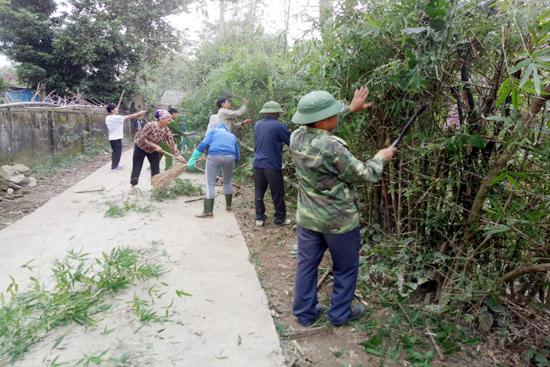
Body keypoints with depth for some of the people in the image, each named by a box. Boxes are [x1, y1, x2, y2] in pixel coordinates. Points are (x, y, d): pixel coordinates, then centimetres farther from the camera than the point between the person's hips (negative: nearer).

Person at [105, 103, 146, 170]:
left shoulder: (107, 118, 5)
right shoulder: (117, 117, -17)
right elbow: (129, 116, -13)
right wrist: (139, 113, -5)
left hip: (111, 138, 8)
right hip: (117, 138, -8)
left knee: (115, 152, 19)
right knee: (117, 152, 1)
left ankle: (114, 165, 27)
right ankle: (114, 166, 6)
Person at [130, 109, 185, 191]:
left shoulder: (166, 130, -16)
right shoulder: (150, 125, -31)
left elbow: (172, 144, -17)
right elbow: (142, 139, -30)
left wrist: (178, 155, -26)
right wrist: (155, 146, -31)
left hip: (153, 150, 5)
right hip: (140, 148, -5)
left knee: (156, 168, 3)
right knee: (136, 168, 3)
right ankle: (133, 186, 16)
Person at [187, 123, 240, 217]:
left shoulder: (213, 131, 24)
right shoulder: (232, 136, 31)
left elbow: (204, 144, 4)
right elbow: (237, 156, 25)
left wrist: (193, 159, -1)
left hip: (214, 156, -2)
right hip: (230, 157, 3)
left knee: (210, 183, 4)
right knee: (228, 182, 23)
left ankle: (208, 210, 1)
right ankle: (229, 205, 36)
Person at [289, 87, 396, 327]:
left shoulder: (296, 138, -8)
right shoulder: (332, 148, -28)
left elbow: (318, 125, 14)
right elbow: (366, 176, -16)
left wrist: (350, 109, 18)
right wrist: (381, 157, 3)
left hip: (307, 218, 6)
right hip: (339, 221, -6)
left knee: (306, 265, 17)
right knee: (345, 269, 16)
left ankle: (304, 313, 31)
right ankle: (340, 314, 32)